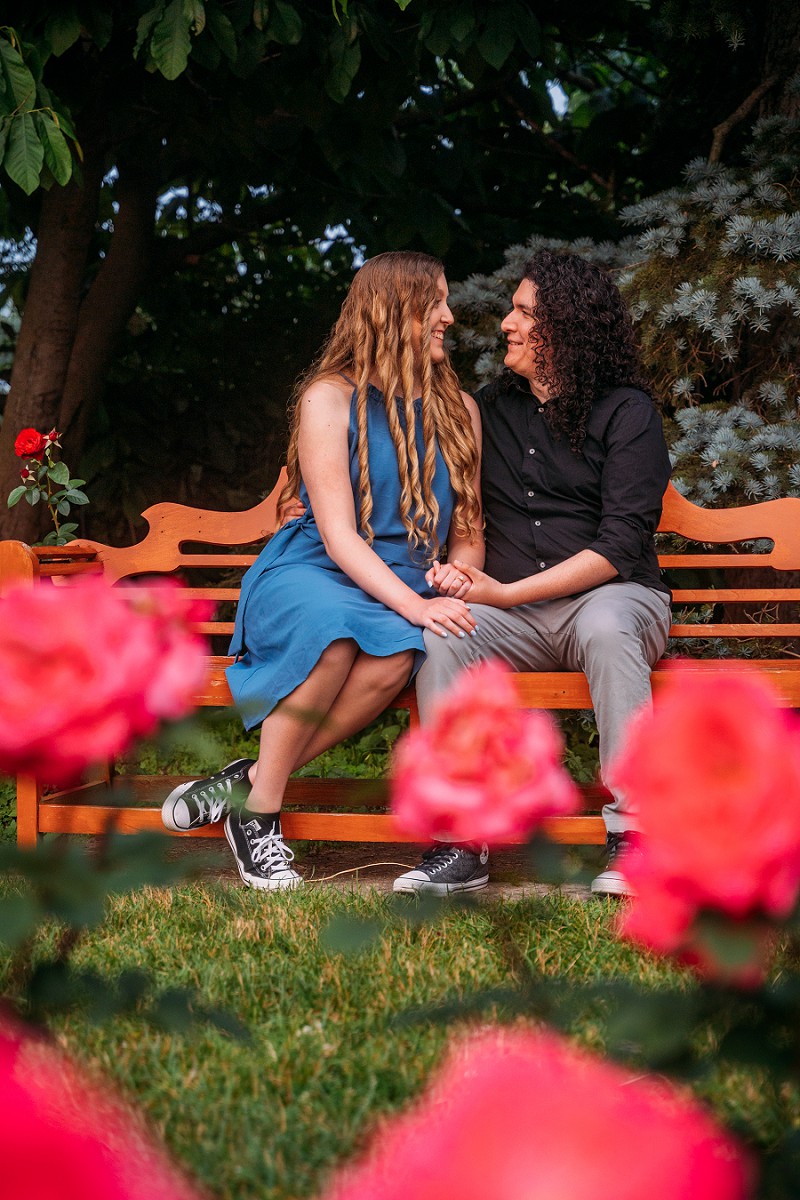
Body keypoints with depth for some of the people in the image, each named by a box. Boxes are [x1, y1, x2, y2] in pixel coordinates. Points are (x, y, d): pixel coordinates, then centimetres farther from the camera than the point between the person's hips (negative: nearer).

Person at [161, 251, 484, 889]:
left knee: (398, 653, -36)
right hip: (307, 575, -4)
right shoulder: (331, 397, -3)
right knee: (336, 625, -42)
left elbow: (468, 533, 18)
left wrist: (457, 575, -6)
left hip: (403, 593, 4)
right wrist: (414, 604, -26)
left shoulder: (458, 410, 14)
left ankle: (250, 781, -25)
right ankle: (259, 812, -25)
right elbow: (338, 537, -12)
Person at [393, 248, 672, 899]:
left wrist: (507, 592, -16)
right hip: (513, 619, 4)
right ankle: (460, 844, -29)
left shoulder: (626, 411, 0)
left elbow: (621, 545, -10)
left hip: (614, 597, -3)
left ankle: (633, 834, -35)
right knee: (440, 634, -29)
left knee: (605, 627, -40)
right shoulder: (489, 408, 16)